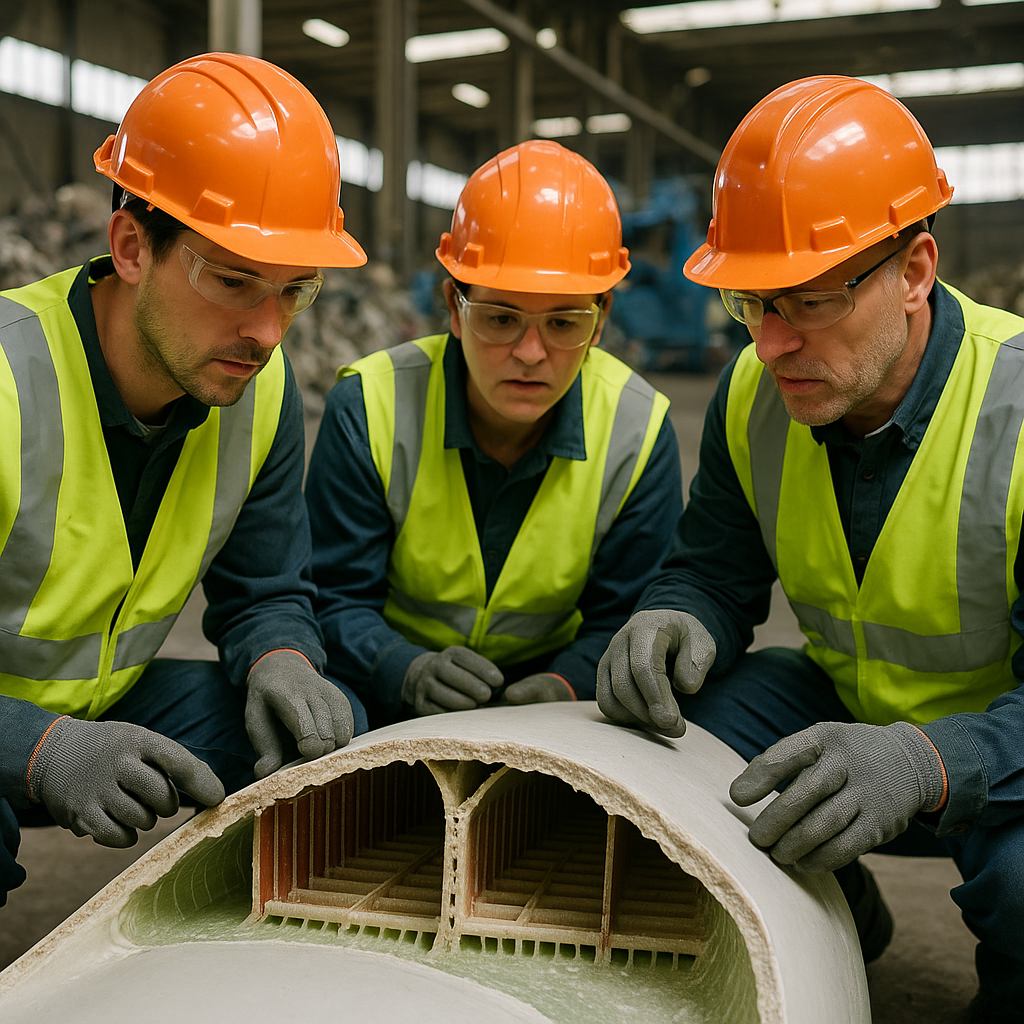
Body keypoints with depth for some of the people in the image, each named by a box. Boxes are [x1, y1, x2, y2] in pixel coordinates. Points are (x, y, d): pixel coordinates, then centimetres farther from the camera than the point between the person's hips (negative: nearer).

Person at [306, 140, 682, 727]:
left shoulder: (638, 429, -11)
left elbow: (623, 620, -4)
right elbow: (336, 599, -11)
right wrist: (411, 674, -31)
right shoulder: (370, 406, -15)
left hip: (549, 675, 2)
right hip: (391, 695, -1)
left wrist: (567, 685, -26)